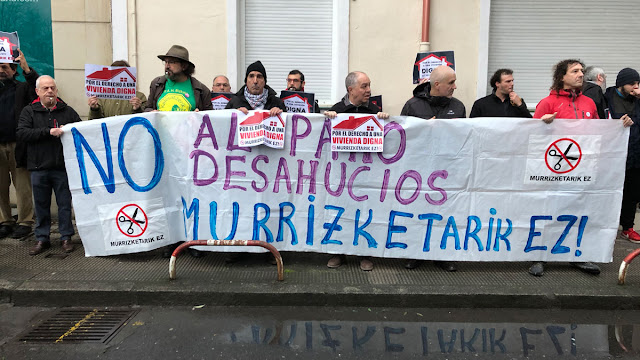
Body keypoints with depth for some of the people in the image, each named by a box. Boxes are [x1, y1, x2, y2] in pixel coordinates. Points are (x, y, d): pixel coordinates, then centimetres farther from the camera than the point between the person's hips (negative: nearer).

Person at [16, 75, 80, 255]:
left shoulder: (68, 111, 8)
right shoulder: (29, 111, 6)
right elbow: (21, 133, -8)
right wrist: (48, 131, -18)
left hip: (63, 167, 0)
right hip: (39, 168, 0)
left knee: (65, 204, 5)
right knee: (41, 205, 9)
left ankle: (66, 237, 16)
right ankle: (42, 239, 21)